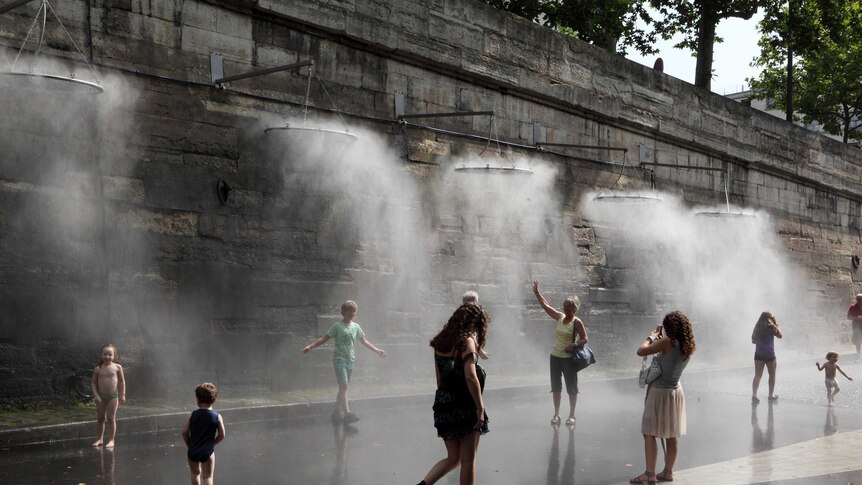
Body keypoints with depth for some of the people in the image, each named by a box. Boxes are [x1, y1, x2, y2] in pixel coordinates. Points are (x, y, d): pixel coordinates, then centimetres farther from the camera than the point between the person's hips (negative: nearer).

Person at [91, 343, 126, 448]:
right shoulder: (98, 369, -1)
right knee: (101, 419, 8)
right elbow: (93, 383, 2)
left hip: (113, 396, -1)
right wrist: (95, 395, -9)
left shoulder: (117, 367, -2)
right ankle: (99, 439, 17)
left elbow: (122, 381, 3)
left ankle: (111, 440, 3)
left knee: (111, 418, -1)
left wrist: (122, 395, -1)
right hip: (101, 397, 1)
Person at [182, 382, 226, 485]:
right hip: (208, 451, -2)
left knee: (195, 473, 23)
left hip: (193, 451, 2)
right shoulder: (217, 417, -8)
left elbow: (185, 432, -7)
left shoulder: (192, 415, -7)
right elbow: (221, 436, -5)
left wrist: (190, 445, 8)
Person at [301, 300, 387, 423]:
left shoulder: (356, 327, 13)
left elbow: (364, 341, 25)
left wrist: (377, 351, 32)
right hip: (339, 359, -5)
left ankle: (337, 411, 18)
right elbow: (324, 338, -4)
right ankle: (347, 413, -24)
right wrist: (309, 346, -14)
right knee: (344, 385, -16)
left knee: (343, 387, 8)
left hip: (350, 360, 5)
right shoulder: (337, 326, -2)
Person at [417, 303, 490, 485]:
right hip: (465, 408, -7)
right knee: (468, 460, 5)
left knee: (453, 458, 17)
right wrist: (480, 408, -18)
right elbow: (470, 376, -21)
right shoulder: (467, 340, -11)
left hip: (444, 406, 7)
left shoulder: (441, 341, 10)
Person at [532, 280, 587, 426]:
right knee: (556, 387, 9)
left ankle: (571, 415, 12)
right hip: (555, 356, 6)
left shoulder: (577, 322, -10)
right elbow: (545, 306, 6)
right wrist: (537, 292, 1)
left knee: (571, 387, 3)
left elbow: (585, 339, -10)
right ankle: (556, 414, 18)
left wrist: (574, 345, -26)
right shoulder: (560, 317, 4)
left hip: (568, 358, -6)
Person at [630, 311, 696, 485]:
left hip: (660, 392, -8)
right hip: (676, 392, 8)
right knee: (671, 436, 13)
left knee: (649, 434, -2)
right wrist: (660, 339, 12)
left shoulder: (668, 342, -19)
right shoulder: (688, 346, 2)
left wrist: (652, 337, -2)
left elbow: (641, 351, -17)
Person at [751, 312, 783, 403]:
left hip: (758, 354, 4)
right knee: (772, 374, 15)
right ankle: (771, 395, 23)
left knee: (757, 375, 1)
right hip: (769, 355, -4)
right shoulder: (771, 327, -8)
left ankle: (754, 394, -15)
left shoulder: (757, 328, 7)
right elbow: (780, 335, 5)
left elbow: (753, 341, 16)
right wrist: (776, 325, 9)